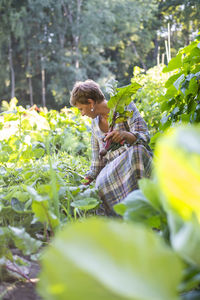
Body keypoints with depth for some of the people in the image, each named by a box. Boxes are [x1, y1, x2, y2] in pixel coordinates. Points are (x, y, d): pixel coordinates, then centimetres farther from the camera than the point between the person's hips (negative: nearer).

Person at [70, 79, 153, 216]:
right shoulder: (95, 124, 14)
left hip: (138, 159, -4)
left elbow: (144, 136, -14)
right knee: (103, 182, -31)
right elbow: (98, 160, 20)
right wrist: (88, 179, 16)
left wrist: (124, 135, -32)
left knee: (136, 151, -40)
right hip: (113, 169, 4)